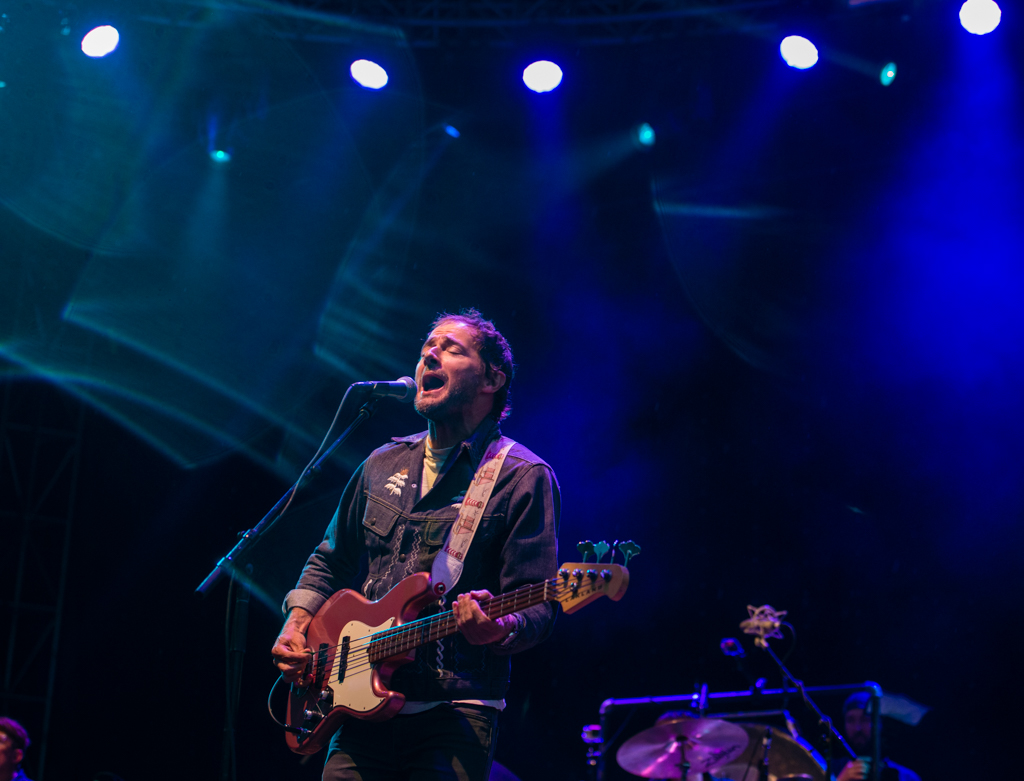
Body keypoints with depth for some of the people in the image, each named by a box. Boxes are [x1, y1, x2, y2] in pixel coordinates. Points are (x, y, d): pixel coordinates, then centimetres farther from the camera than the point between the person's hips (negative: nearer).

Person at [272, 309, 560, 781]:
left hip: (456, 716, -5)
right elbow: (330, 561, 26)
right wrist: (297, 623, 9)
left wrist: (499, 629, -31)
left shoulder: (523, 477, -4)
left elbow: (538, 608, -10)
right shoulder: (383, 464, 15)